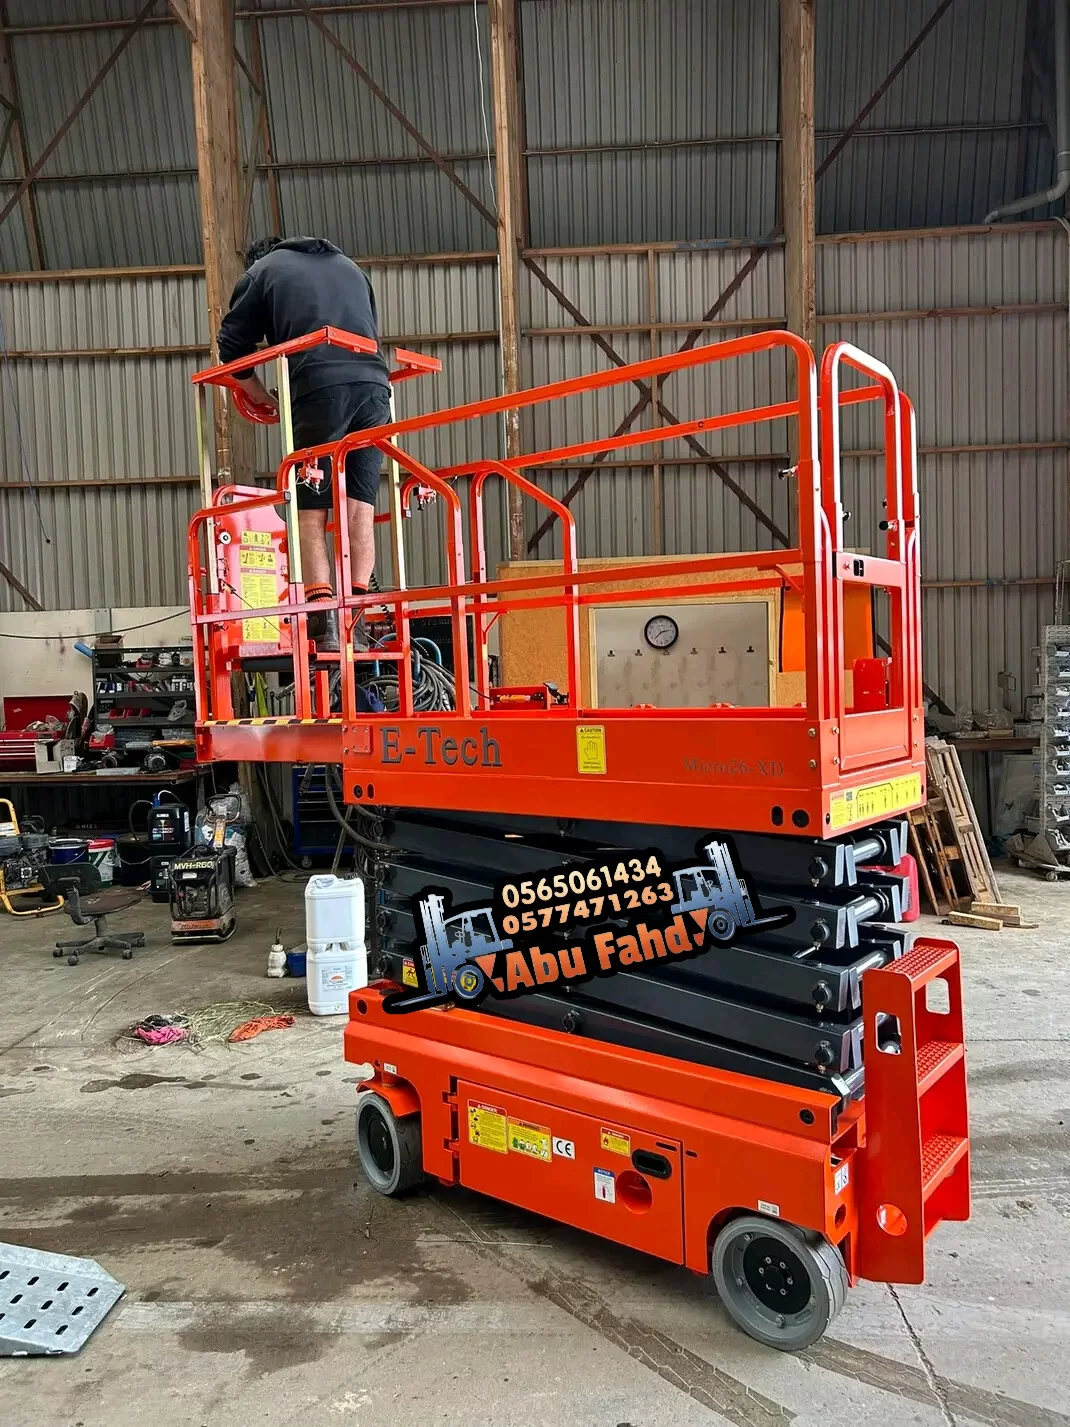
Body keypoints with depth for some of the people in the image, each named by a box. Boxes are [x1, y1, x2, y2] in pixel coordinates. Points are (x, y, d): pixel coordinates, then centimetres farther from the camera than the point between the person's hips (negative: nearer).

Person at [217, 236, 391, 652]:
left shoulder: (261, 271, 20)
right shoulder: (349, 266, 34)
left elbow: (233, 348, 18)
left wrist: (267, 400, 28)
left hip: (320, 388, -4)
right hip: (374, 385, 4)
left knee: (311, 511, -1)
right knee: (360, 506, 3)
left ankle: (323, 619, -11)